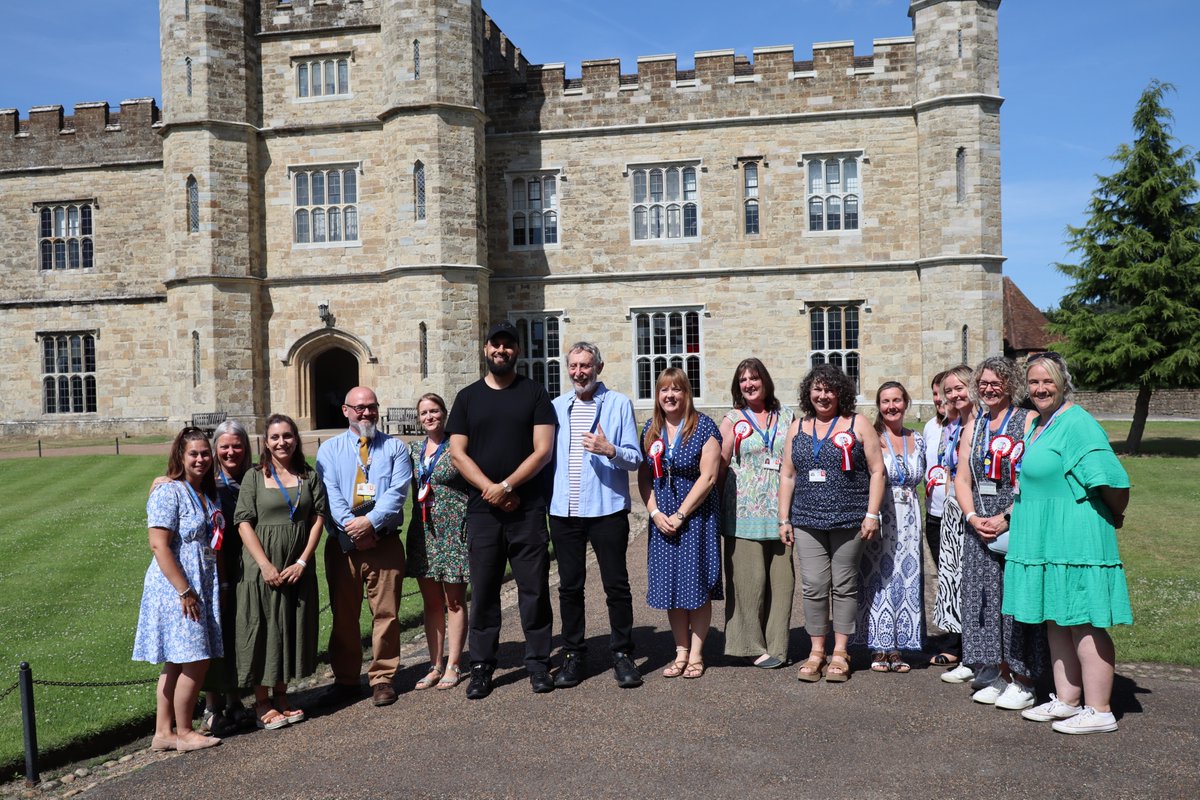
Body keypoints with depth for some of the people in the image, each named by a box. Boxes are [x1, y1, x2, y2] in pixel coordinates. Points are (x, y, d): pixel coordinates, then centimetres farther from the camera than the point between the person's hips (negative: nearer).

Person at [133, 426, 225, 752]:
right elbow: (159, 545, -18)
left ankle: (163, 732, 22)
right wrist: (184, 591, -20)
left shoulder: (208, 495, 13)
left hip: (203, 587, 8)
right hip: (176, 588, -8)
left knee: (176, 663, 13)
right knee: (195, 661, -4)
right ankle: (184, 733, 10)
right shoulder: (168, 493, -12)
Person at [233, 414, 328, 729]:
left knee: (292, 630, 10)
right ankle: (261, 705, 13)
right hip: (262, 568, -3)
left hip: (298, 568, 3)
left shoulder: (309, 476, 6)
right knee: (263, 630, 2)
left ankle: (281, 697, 24)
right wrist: (266, 565, -16)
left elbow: (318, 518, 1)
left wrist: (302, 562, -9)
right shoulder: (255, 477, -1)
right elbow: (244, 523, -7)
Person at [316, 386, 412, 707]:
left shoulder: (394, 448, 7)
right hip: (342, 543, 1)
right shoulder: (330, 449, 10)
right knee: (343, 613, 9)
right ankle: (345, 678, 21)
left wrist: (370, 521, -19)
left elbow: (398, 491, -6)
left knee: (386, 612, 1)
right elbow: (329, 492, -4)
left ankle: (382, 677, 12)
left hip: (384, 542, -1)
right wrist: (351, 526, -17)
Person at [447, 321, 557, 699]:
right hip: (482, 509, 2)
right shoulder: (468, 397, 10)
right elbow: (457, 452, 4)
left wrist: (506, 486, -13)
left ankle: (538, 664, 14)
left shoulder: (534, 393, 4)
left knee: (534, 589, 3)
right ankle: (481, 667, 16)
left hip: (528, 509, -2)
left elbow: (543, 450, -4)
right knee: (483, 590, 6)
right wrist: (490, 489, -9)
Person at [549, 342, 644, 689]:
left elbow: (635, 458, -4)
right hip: (563, 510, 3)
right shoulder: (557, 407, 12)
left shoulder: (618, 404, 1)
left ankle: (622, 654, 16)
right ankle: (573, 654, 21)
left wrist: (609, 450, -23)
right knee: (570, 586, 10)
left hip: (607, 508, -3)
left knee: (616, 585, 3)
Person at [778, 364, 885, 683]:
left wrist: (872, 514, -8)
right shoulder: (797, 428, 12)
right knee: (813, 587, 1)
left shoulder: (857, 425, 2)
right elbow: (787, 475, 12)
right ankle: (816, 652, 12)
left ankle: (840, 654, 15)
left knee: (844, 586, 4)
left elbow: (877, 471, 0)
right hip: (807, 521, 3)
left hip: (848, 520, -2)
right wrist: (784, 519, 7)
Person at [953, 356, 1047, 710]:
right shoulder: (973, 428, 14)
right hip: (979, 526, 6)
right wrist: (973, 518, -5)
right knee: (985, 597, 7)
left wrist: (1006, 518, -18)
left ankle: (1023, 681, 7)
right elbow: (962, 479, 11)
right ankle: (998, 674, 19)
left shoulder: (1028, 422, -4)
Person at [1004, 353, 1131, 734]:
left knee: (1084, 624, -2)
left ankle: (1099, 711, 7)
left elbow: (1112, 480, -20)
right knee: (1056, 621, 15)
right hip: (1045, 541, 10)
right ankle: (1066, 700, 26)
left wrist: (1115, 516, -5)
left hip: (1075, 541, -10)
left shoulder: (1077, 423, -16)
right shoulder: (1038, 425, 14)